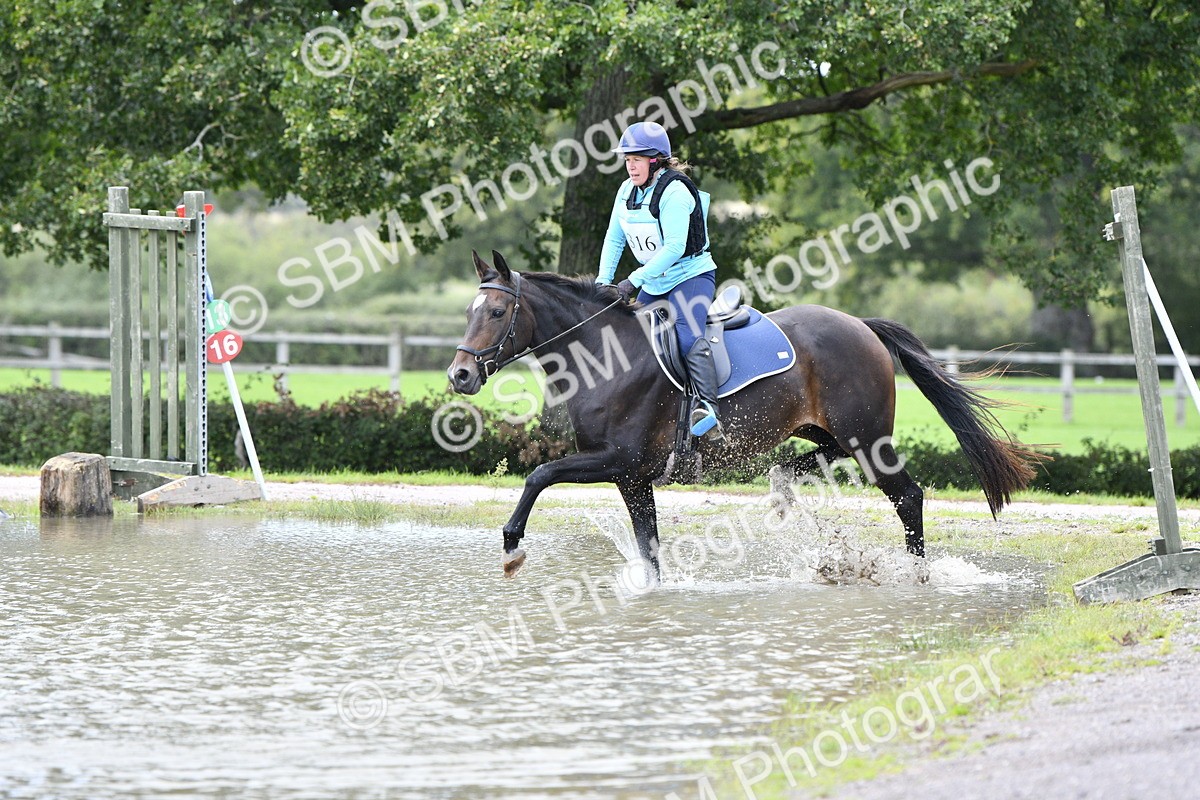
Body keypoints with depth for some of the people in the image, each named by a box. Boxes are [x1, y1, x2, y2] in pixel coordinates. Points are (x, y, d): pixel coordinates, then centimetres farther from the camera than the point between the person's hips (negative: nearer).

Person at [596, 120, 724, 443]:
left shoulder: (674, 193, -20)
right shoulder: (628, 191, 4)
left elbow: (674, 247, -27)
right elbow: (614, 239, 11)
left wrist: (634, 280, -29)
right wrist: (603, 281, -3)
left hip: (691, 275, -9)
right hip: (654, 283, 9)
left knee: (688, 336, -30)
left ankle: (707, 408, -43)